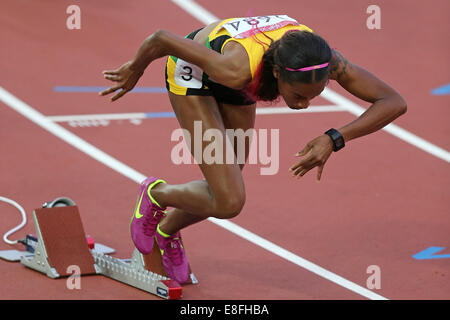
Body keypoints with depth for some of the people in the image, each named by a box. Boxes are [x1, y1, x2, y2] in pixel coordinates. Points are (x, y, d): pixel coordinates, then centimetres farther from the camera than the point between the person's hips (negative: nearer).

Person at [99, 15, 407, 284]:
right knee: (229, 203, -14)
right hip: (192, 72, -5)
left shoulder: (322, 60, -35)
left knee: (224, 193, 17)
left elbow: (395, 103, -30)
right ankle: (155, 194, 16)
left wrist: (335, 139, -42)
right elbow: (163, 38, -32)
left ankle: (167, 230, 48)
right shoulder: (238, 70, -46)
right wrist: (135, 69, -11)